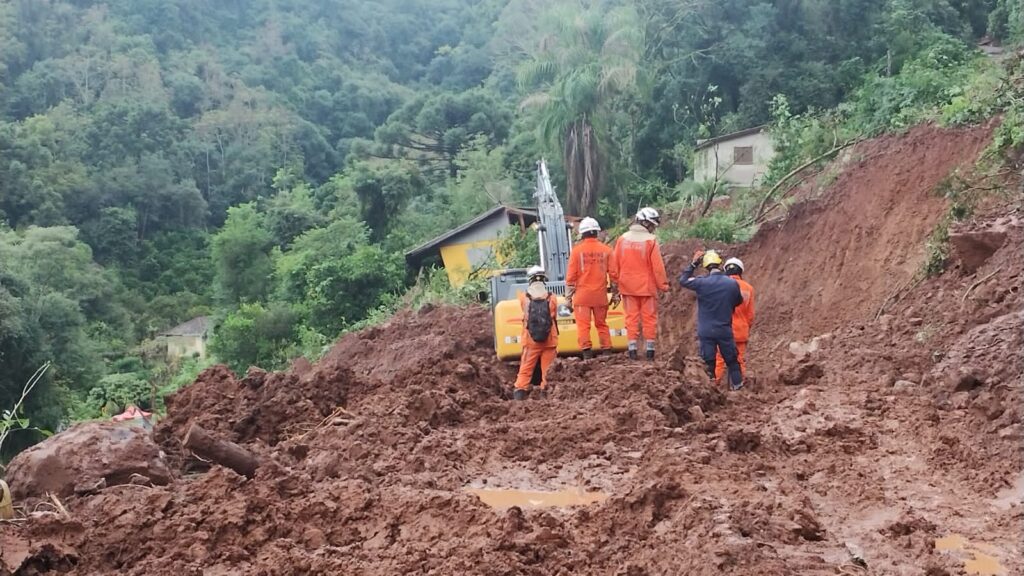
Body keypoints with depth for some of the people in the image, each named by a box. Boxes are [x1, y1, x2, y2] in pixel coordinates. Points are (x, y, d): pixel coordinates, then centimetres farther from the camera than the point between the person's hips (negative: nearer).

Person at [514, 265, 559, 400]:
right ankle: (546, 393, 7)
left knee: (525, 370, 5)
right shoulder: (551, 298, -6)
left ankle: (519, 393, -2)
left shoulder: (524, 298, -6)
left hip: (531, 342, 0)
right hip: (549, 341, 0)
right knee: (547, 370, 7)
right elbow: (555, 318, 7)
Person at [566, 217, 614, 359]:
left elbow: (571, 276, -3)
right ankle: (607, 352, 13)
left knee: (583, 325, -1)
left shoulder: (577, 250, -4)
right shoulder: (606, 250, 2)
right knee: (602, 324, 14)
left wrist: (568, 297, 4)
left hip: (582, 294, -3)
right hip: (600, 294, 3)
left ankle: (586, 353, -9)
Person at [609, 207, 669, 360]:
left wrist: (615, 285, 14)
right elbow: (658, 266, -12)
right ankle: (650, 349, 10)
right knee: (649, 317, 7)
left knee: (631, 317, 9)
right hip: (647, 286, -3)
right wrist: (663, 285, -1)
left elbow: (614, 265, 5)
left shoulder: (622, 239, 1)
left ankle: (632, 349, 7)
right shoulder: (650, 240, -12)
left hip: (628, 286, 3)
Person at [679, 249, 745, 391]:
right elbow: (739, 301, 11)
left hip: (706, 331, -1)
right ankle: (738, 388, 16)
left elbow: (683, 280, 4)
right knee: (732, 362, 13)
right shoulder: (733, 283, -7)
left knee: (708, 363, 5)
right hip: (725, 330, 1)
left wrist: (693, 264, 8)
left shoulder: (701, 282, -13)